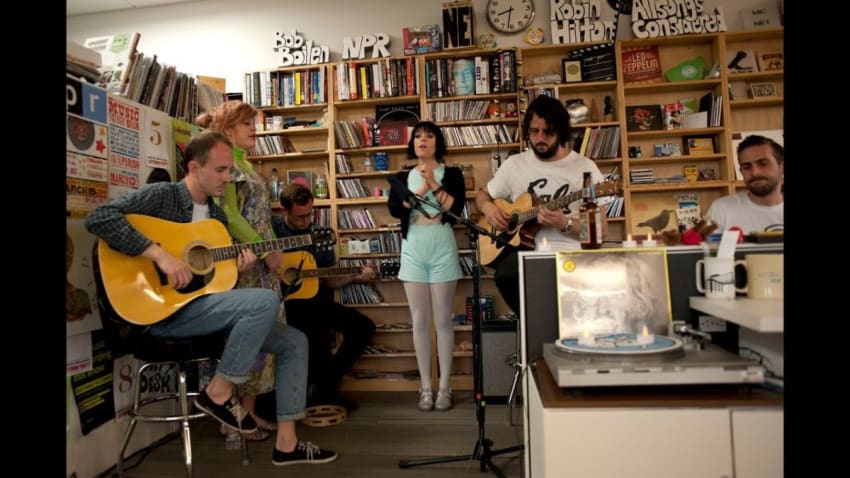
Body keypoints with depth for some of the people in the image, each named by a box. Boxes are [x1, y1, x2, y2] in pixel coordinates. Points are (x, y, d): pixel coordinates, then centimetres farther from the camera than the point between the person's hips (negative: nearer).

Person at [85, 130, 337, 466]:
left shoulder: (218, 216, 16)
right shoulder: (161, 195, -7)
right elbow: (99, 218, -22)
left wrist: (237, 268, -2)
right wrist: (160, 254, -28)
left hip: (206, 306, 8)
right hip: (166, 311, -8)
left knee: (295, 341, 1)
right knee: (266, 301, -31)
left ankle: (287, 443, 7)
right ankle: (218, 393, -11)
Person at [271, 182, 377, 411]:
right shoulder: (273, 229, -3)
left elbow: (330, 281, 13)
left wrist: (354, 276, -3)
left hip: (314, 300, 6)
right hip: (284, 301, -5)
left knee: (364, 326, -7)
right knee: (317, 332, -34)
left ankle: (326, 387, 7)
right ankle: (316, 387, -4)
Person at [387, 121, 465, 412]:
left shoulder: (451, 174, 5)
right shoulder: (402, 177, 12)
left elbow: (457, 209, -11)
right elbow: (393, 209, -5)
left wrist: (433, 183, -14)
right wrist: (420, 190, -13)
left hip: (442, 249, -2)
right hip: (413, 251, 3)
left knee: (443, 320, 1)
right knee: (420, 321, 5)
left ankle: (444, 387, 11)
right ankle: (425, 387, 14)